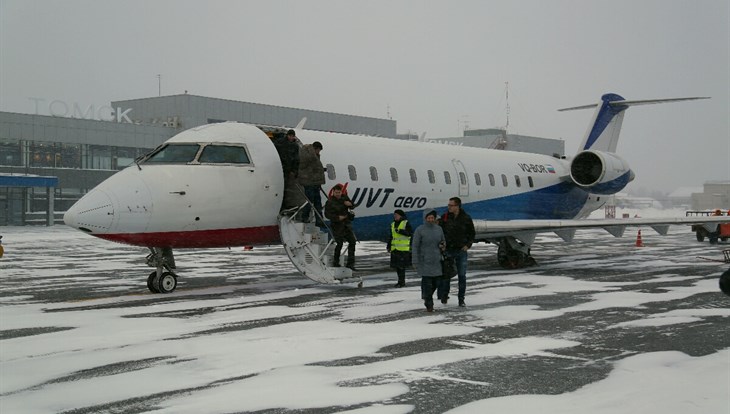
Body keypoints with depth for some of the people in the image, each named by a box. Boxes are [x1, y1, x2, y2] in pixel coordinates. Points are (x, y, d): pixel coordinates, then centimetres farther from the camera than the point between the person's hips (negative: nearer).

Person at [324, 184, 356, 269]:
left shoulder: (344, 198, 8)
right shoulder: (330, 202, -10)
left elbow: (353, 207, 15)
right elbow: (327, 214, -14)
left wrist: (350, 204, -9)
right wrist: (338, 217, -23)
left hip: (346, 223, 6)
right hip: (337, 225, -6)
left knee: (352, 241, 4)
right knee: (339, 243, -8)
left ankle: (350, 263, 10)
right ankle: (335, 262, 8)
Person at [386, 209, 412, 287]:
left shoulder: (406, 223, -3)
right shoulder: (393, 224, 17)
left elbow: (410, 233, -12)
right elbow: (390, 236, 23)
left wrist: (400, 231, -19)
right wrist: (389, 246, 20)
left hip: (404, 248, -7)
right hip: (395, 248, 7)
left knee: (401, 265, -10)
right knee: (396, 265, 8)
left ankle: (401, 281, -6)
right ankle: (401, 281, 18)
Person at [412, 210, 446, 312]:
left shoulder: (439, 229, 8)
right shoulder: (420, 230, -5)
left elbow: (443, 241, 22)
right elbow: (415, 246, -5)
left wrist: (443, 245, -3)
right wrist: (415, 261, -8)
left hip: (436, 261, 5)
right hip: (424, 261, -5)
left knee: (436, 282, 5)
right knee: (427, 282, -7)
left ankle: (426, 296, 31)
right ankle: (429, 304, 3)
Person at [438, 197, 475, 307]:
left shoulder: (466, 218, -3)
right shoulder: (445, 217, -2)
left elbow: (472, 233, 8)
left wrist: (468, 245, -3)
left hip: (461, 250, 0)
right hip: (448, 250, 1)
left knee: (462, 275, 2)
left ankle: (461, 299, 10)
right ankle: (444, 295, 21)